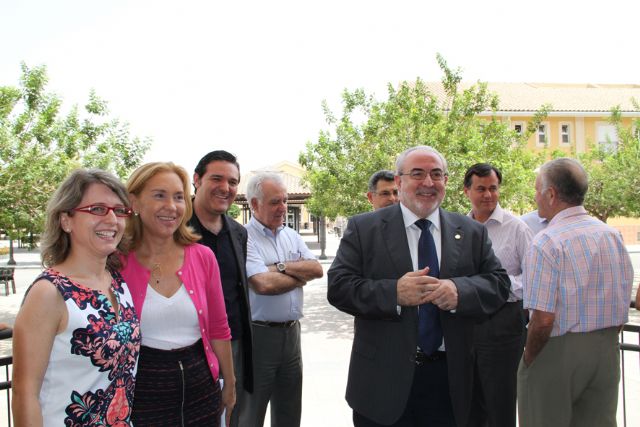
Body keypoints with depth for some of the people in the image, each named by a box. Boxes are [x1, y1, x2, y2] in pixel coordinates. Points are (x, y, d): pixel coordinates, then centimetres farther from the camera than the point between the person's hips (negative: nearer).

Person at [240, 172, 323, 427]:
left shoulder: (292, 236, 10)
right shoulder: (244, 238, -13)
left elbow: (317, 269, 0)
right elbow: (263, 284, -23)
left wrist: (282, 267, -15)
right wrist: (299, 276, -6)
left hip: (291, 331, 7)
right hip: (258, 334, -6)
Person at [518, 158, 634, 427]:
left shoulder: (547, 242, -17)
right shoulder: (613, 235, 5)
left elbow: (543, 319, -20)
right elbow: (622, 308, 10)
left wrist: (528, 359, -6)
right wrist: (602, 339, 19)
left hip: (558, 351, -6)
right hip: (607, 351, 7)